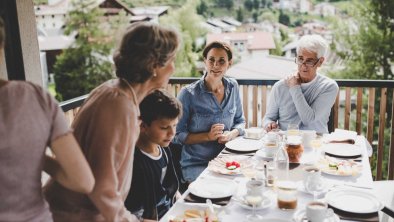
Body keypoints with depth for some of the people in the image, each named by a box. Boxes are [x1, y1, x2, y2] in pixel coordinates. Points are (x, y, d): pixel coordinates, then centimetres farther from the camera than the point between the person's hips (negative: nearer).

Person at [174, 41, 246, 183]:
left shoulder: (232, 87, 5)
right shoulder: (188, 94, -10)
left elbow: (240, 121, 15)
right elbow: (177, 136, -6)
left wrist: (231, 134, -7)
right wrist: (208, 136, -17)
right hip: (196, 164, -5)